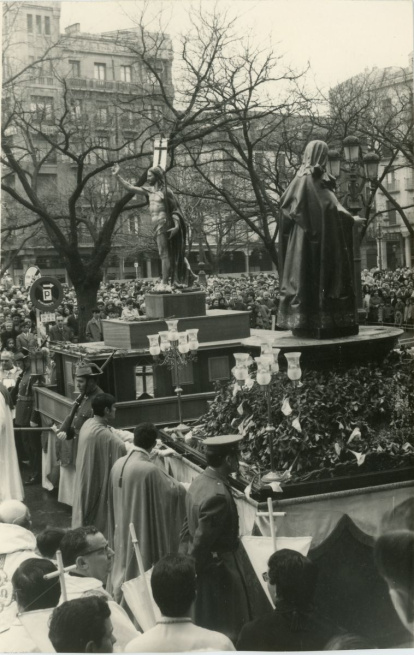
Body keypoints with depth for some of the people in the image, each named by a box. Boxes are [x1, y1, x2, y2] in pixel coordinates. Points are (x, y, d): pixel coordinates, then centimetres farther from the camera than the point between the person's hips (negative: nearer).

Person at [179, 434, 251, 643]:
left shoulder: (199, 482, 1)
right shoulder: (218, 495, -29)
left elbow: (188, 526, 10)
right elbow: (201, 541, -25)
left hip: (204, 566, 9)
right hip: (218, 570, -9)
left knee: (205, 629, 22)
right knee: (226, 635, 5)